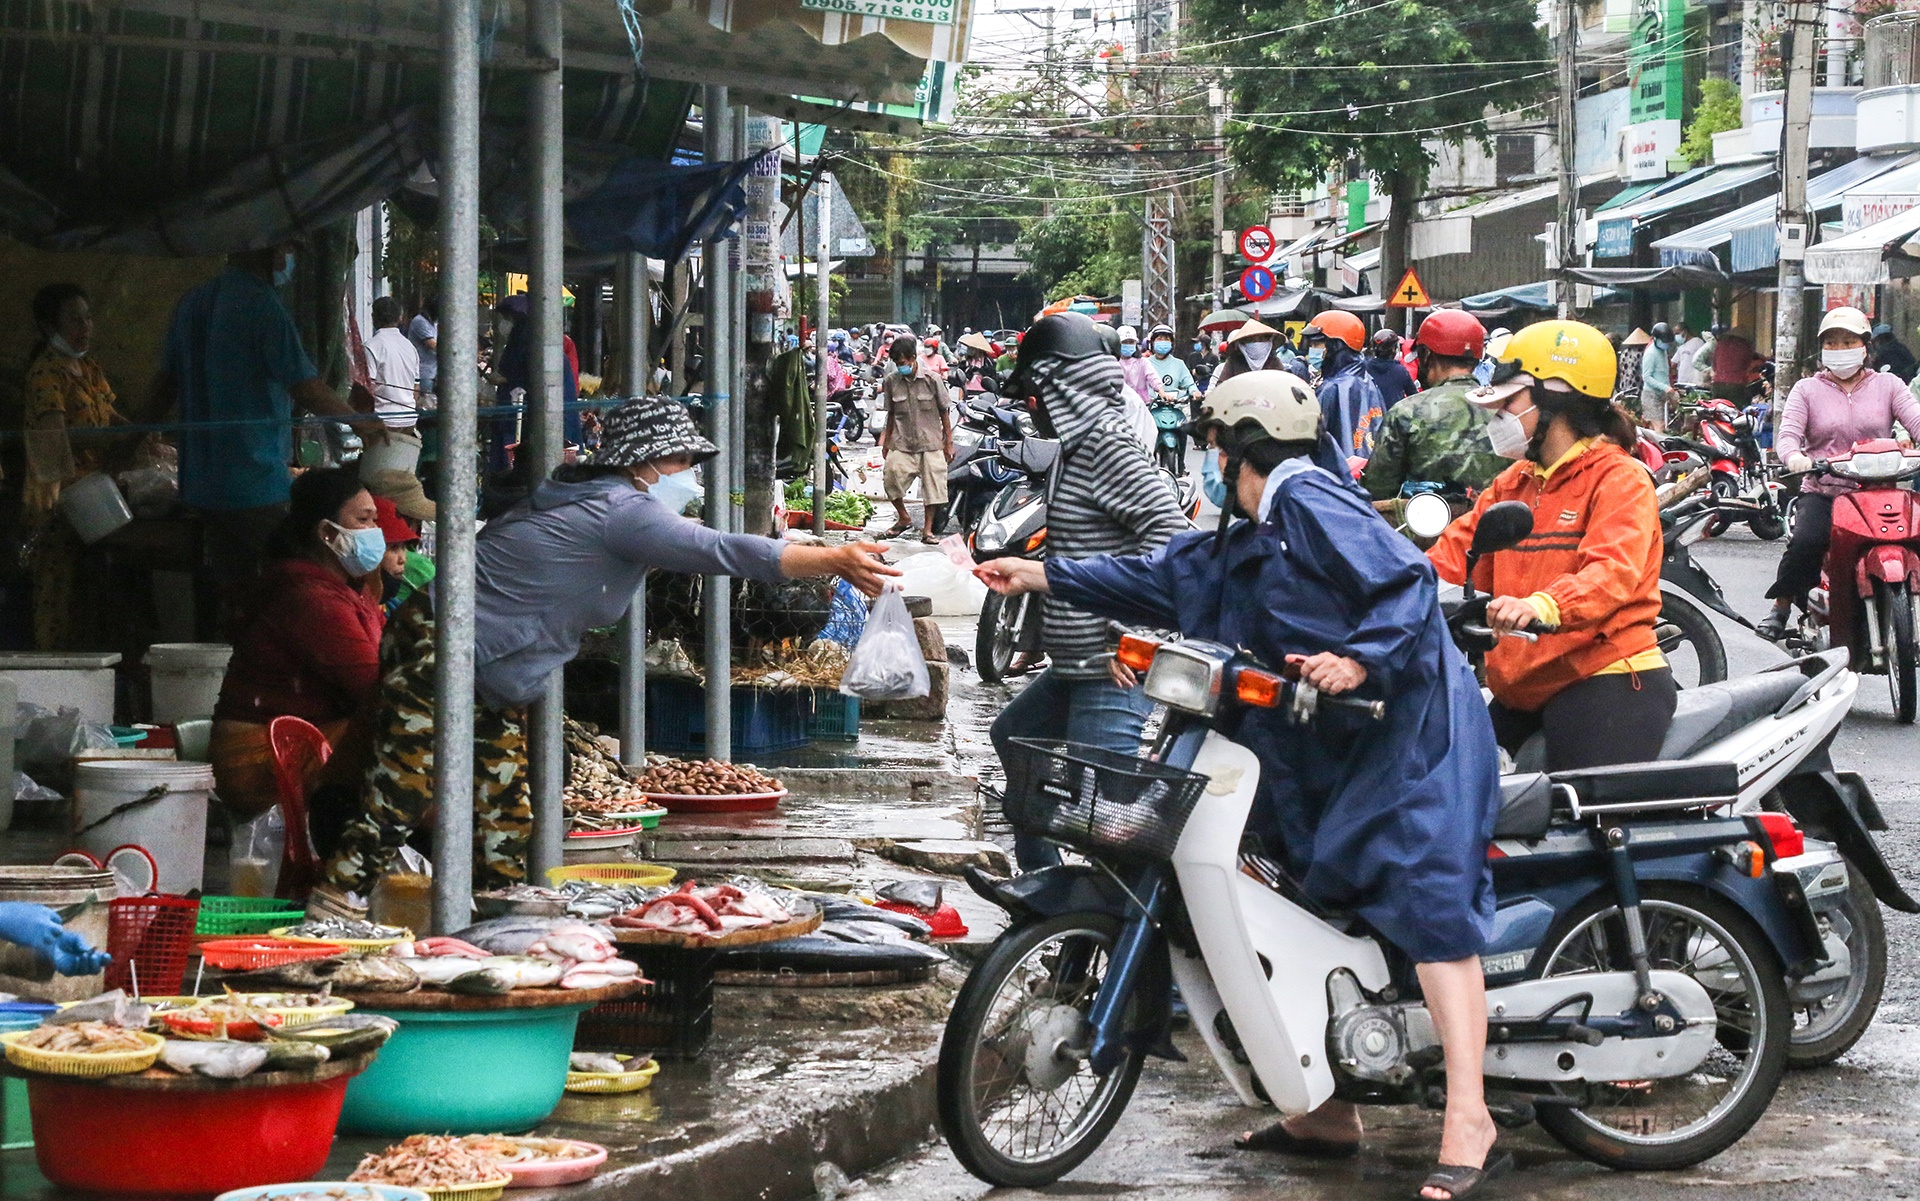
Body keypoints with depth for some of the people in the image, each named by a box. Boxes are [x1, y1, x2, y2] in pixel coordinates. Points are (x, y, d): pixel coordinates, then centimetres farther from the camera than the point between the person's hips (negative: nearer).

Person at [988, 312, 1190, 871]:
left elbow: (1170, 529, -24)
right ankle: (1040, 882, 39)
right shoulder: (1080, 443, 15)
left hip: (1113, 675, -12)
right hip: (1075, 668, 12)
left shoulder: (1106, 446, -16)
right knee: (1012, 734, 30)